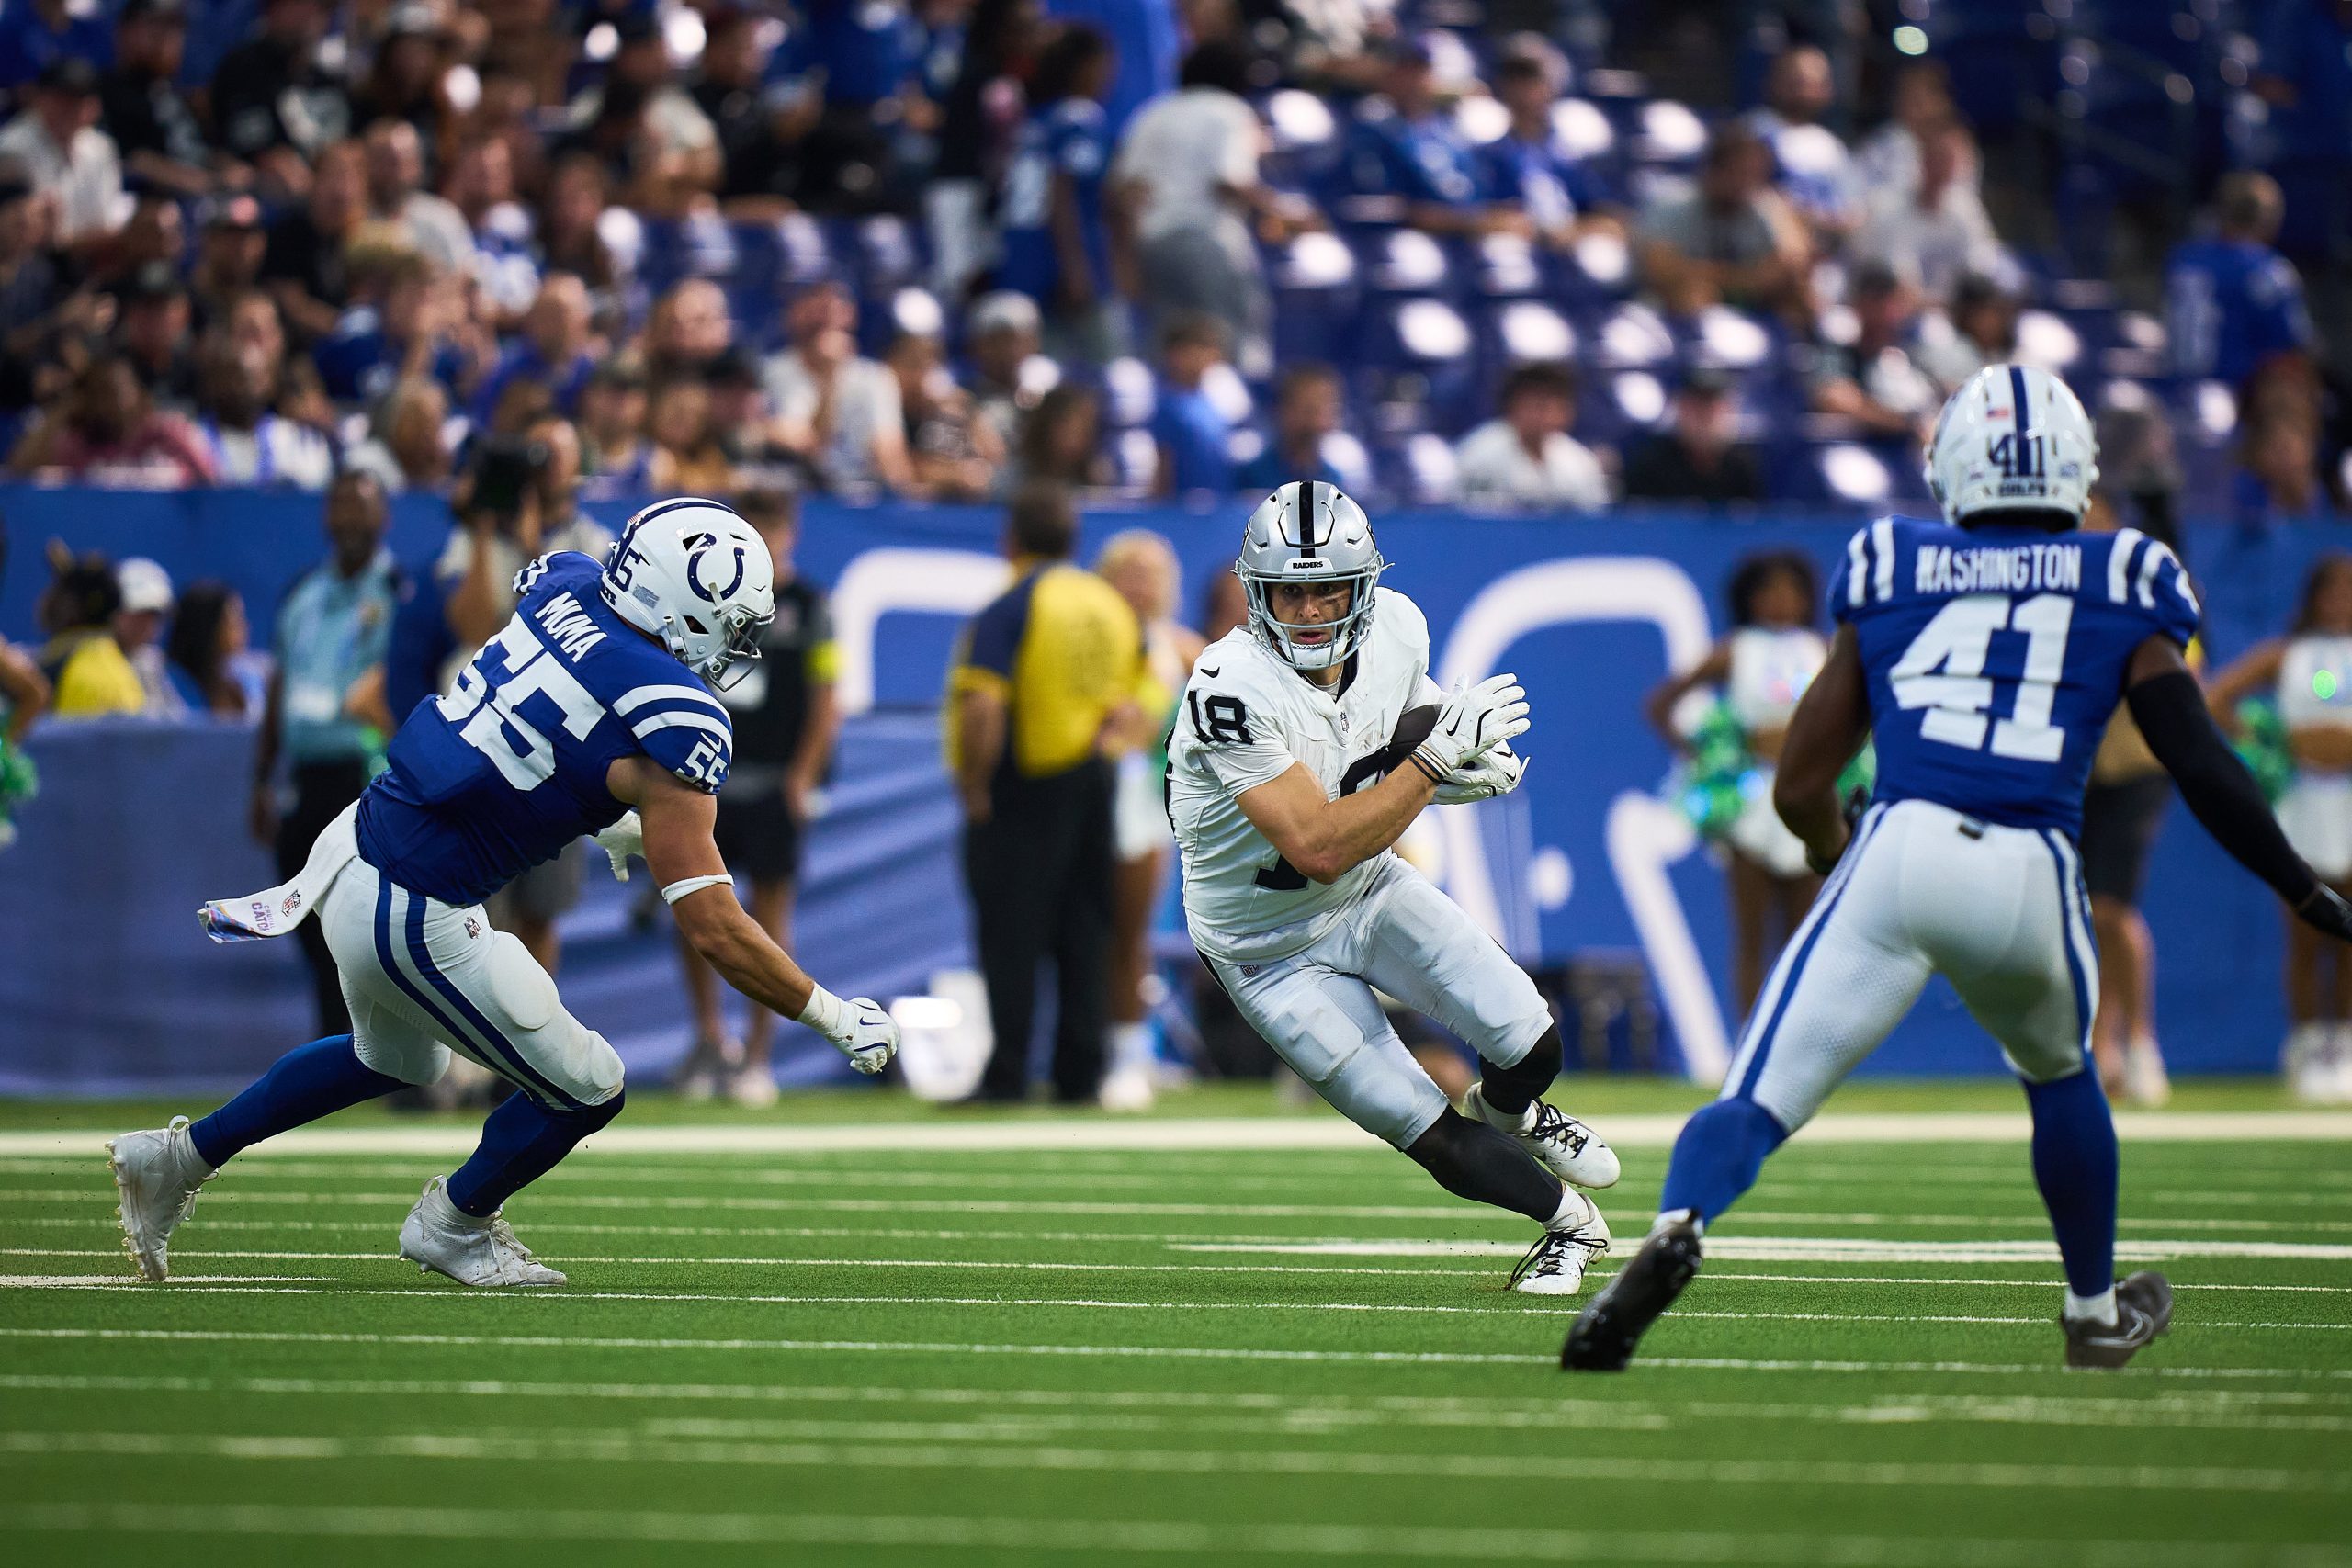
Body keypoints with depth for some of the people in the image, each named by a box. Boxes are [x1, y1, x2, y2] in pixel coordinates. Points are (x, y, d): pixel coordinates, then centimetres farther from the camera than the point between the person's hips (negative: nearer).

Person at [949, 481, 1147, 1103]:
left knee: (1010, 939, -3)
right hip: (1094, 787, 6)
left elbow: (982, 709, -21)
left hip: (1023, 791, -6)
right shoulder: (1113, 607, 10)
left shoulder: (1009, 610, -12)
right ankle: (1081, 1075, 9)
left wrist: (974, 790, -13)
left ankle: (1006, 1078, -5)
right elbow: (1133, 705, 13)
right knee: (1084, 937, 10)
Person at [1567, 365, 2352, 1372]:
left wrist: (1839, 854, 39)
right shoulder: (2121, 588, 15)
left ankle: (1677, 1228, -35)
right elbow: (2202, 767, 8)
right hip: (2031, 881, 1)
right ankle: (2096, 1313, 45)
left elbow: (1800, 791, 18)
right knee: (2058, 1071, 31)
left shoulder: (1890, 575, 17)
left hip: (1898, 853, -1)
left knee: (1761, 1101, -4)